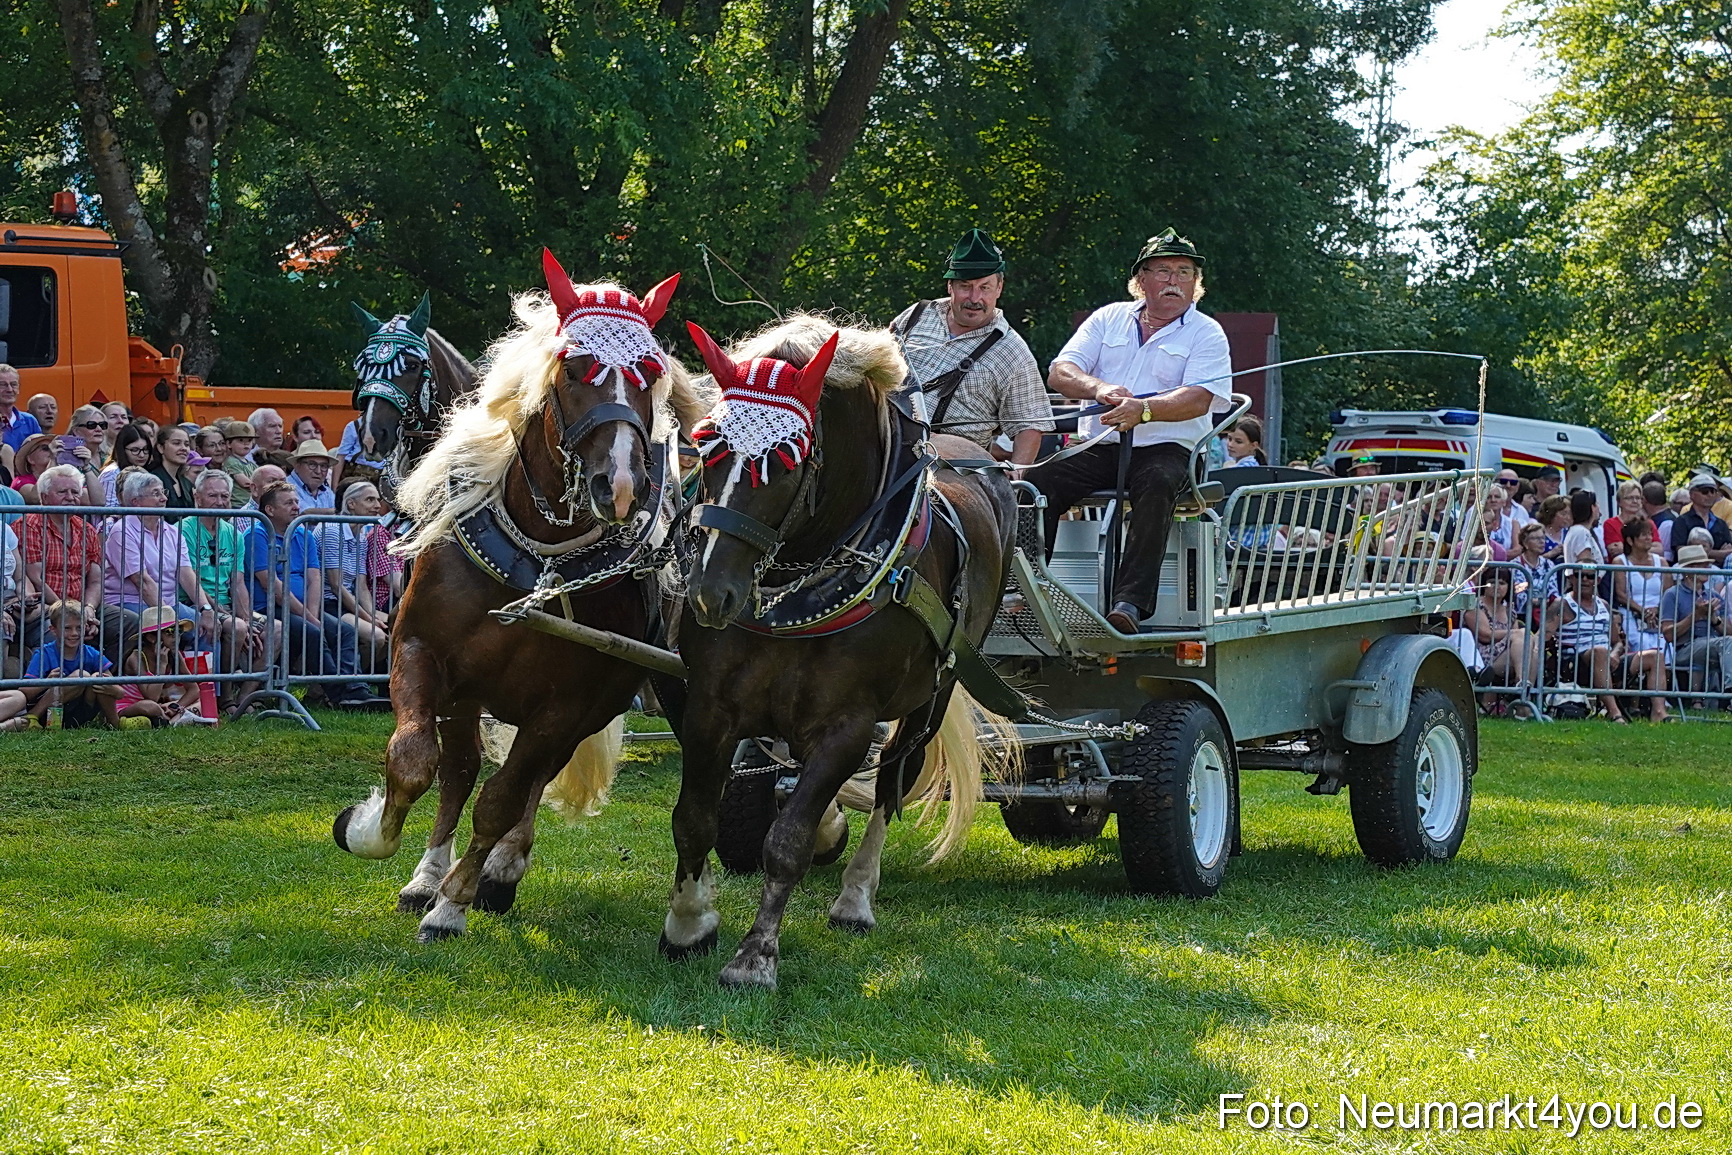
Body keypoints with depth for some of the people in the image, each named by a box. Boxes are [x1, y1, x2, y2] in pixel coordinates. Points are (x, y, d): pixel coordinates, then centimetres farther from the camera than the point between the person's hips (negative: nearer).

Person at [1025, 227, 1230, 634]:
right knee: (1037, 481, -24)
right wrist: (1100, 389, -18)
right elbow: (1060, 373, 5)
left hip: (1167, 448, -3)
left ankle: (1130, 602, -44)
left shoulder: (1206, 334, 7)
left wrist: (1143, 409, -29)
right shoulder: (1109, 319, 16)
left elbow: (1198, 399, -10)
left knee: (1156, 484, -37)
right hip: (1098, 447, 3)